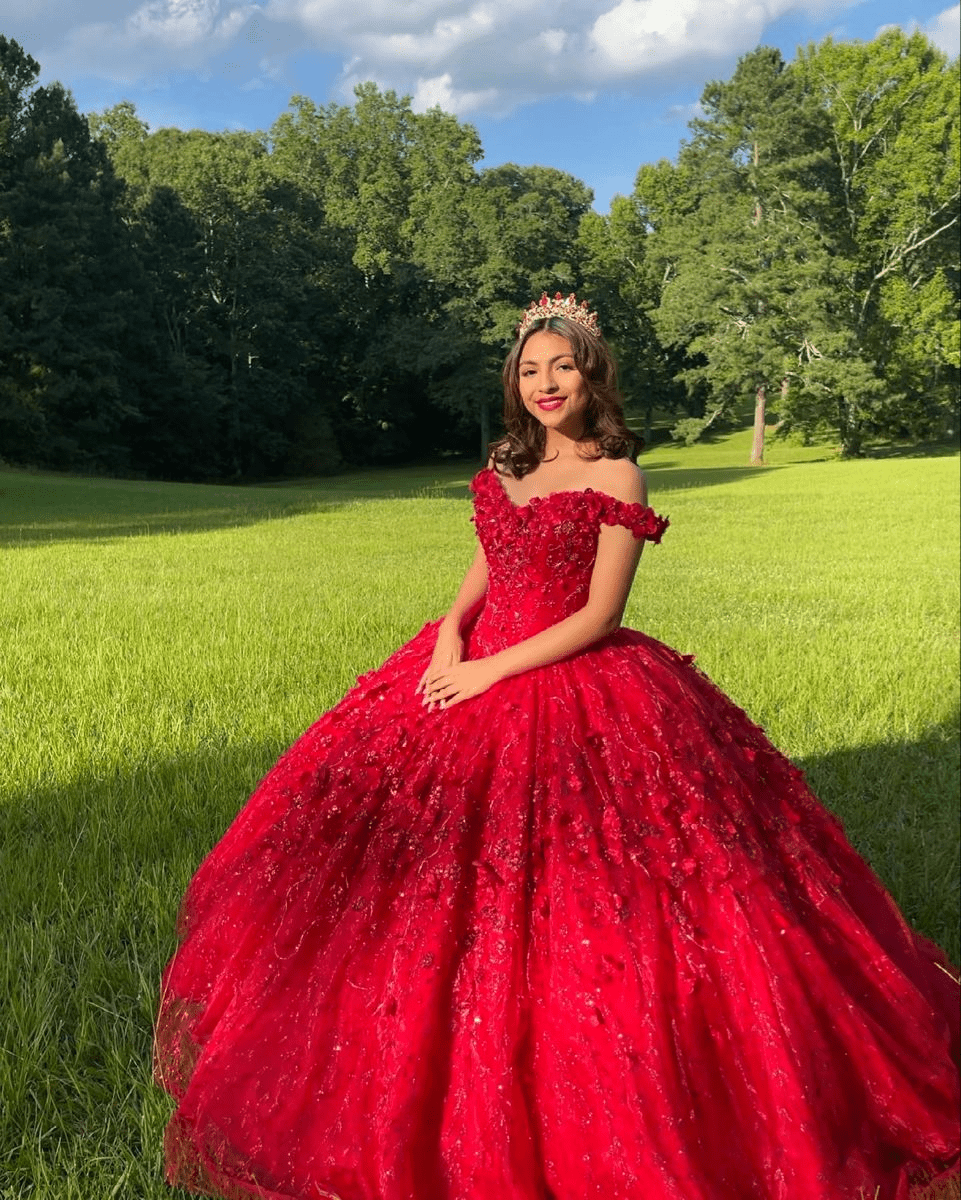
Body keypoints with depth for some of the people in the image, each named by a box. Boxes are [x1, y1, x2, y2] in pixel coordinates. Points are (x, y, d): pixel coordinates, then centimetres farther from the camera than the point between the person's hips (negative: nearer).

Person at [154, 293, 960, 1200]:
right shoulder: (505, 465, 10)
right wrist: (450, 632, -5)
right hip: (476, 668, 6)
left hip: (571, 685, -6)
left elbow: (599, 616, -13)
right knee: (441, 877, 9)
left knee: (556, 902, -3)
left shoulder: (615, 477, -9)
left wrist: (493, 671, -15)